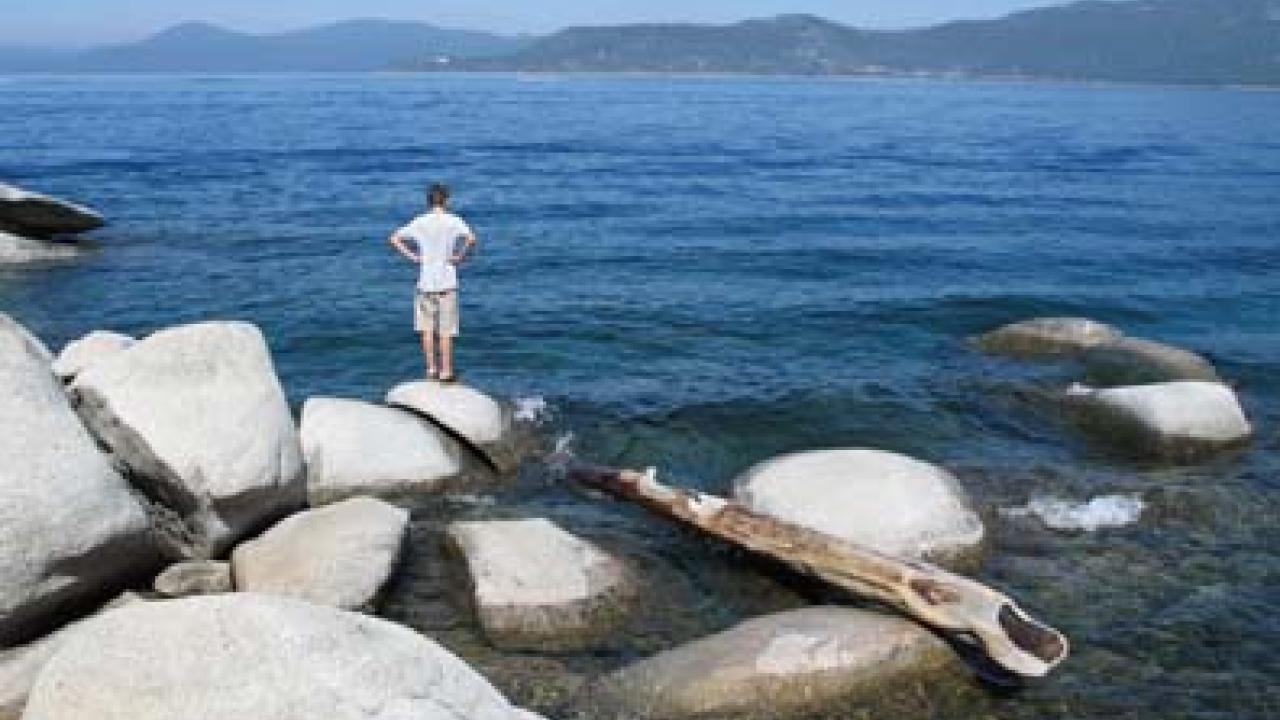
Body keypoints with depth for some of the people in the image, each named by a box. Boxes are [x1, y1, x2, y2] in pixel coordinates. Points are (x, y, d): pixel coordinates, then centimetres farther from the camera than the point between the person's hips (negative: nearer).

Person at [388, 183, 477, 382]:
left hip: (425, 282, 2)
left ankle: (431, 369, 13)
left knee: (427, 328, 11)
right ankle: (446, 371, 5)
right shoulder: (453, 221, -5)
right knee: (446, 330, 3)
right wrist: (460, 256, -8)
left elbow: (394, 239, -1)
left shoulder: (420, 222, 2)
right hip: (447, 283, -2)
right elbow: (471, 239, -21)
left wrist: (413, 256, 2)